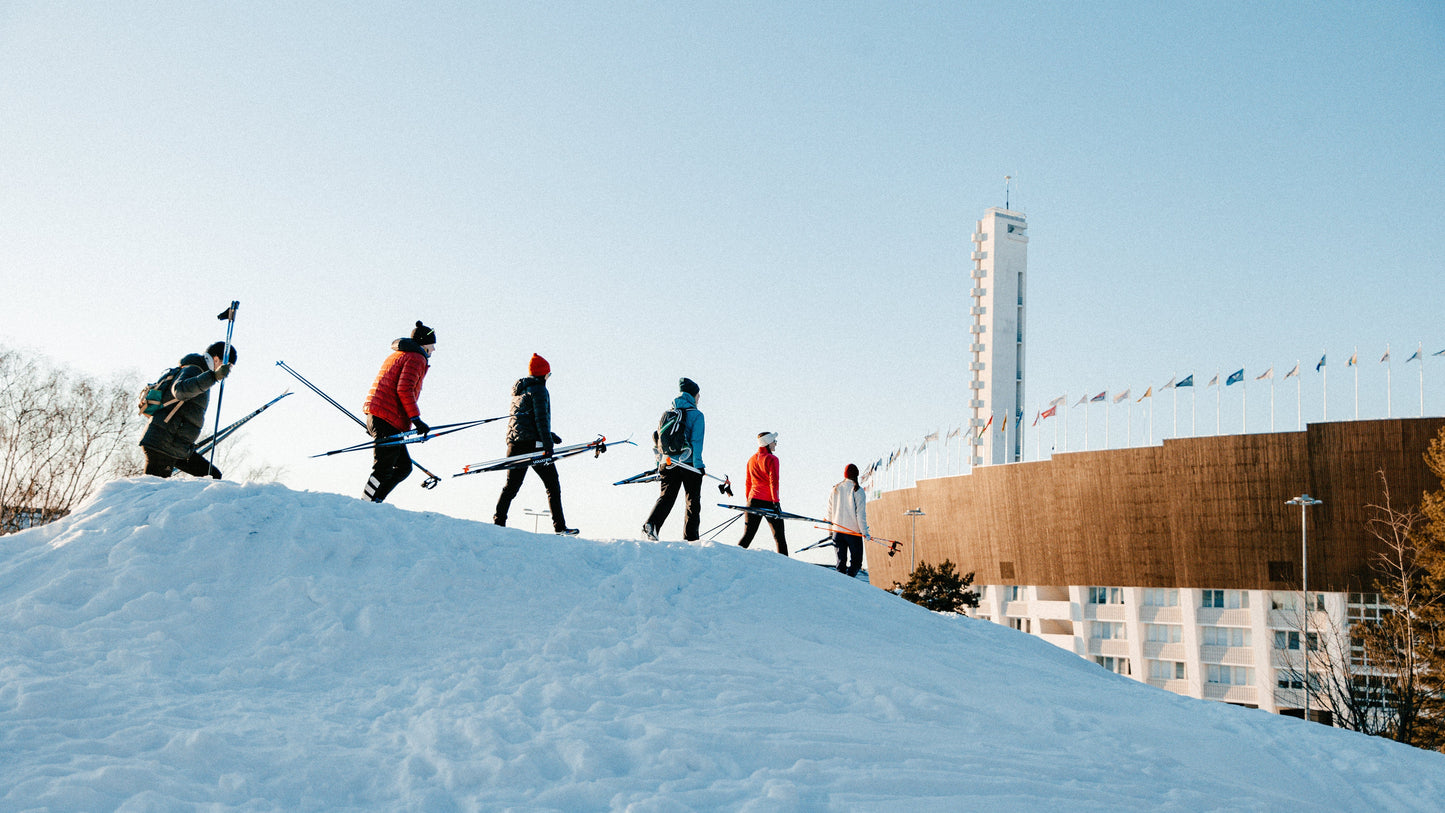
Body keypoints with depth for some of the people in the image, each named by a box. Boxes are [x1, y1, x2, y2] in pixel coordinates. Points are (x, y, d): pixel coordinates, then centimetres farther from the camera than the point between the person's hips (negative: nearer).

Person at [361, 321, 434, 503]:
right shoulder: (417, 358, -4)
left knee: (404, 467, 10)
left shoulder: (397, 355, 27)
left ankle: (372, 503, 5)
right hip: (388, 418, -10)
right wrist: (416, 419, -18)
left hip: (375, 415, 10)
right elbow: (404, 389, -17)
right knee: (384, 469, -10)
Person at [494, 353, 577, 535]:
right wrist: (547, 443, -17)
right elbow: (541, 418, -14)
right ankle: (560, 527, -7)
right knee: (552, 485, -3)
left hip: (514, 443, 8)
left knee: (511, 486, 11)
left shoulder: (518, 390, 22)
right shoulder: (538, 389, -5)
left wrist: (549, 436, 33)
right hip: (532, 443, -8)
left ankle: (498, 521, 2)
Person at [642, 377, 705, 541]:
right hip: (689, 464, -4)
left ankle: (650, 524, -21)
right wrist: (698, 464, -13)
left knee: (666, 497, 4)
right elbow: (696, 441, -12)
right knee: (693, 501, 6)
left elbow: (658, 438, 12)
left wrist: (659, 464, 17)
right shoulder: (696, 415, -4)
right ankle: (690, 538, 4)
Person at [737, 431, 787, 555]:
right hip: (768, 501, -6)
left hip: (754, 500, 6)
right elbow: (773, 482, -14)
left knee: (748, 534, 5)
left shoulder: (751, 460, 14)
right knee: (779, 536, 4)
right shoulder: (771, 459, -7)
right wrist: (776, 502, -15)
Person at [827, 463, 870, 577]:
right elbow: (860, 513, -12)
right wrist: (864, 532, -8)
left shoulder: (835, 490, 5)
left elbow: (830, 511, 12)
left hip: (838, 531, 4)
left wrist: (831, 524, 27)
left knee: (841, 560, 13)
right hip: (854, 531, -4)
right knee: (856, 561, 3)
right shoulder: (858, 491, -9)